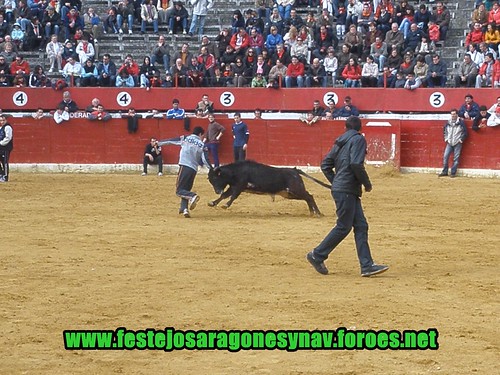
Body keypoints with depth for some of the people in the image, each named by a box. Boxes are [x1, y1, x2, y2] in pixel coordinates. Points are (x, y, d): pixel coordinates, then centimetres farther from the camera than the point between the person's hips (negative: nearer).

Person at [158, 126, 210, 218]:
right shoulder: (202, 145, 11)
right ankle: (184, 208, -3)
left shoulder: (185, 138, 9)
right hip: (194, 169, 3)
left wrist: (159, 143, 25)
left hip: (184, 167, -3)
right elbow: (205, 160, 3)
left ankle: (193, 196, -30)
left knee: (179, 190, -5)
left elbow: (170, 141, 14)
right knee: (186, 190, 14)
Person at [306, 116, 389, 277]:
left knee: (361, 226, 4)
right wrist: (367, 183, -9)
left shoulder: (340, 142, 17)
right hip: (347, 190, -9)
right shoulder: (358, 139, -6)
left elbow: (325, 164, 18)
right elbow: (356, 164, -20)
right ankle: (317, 255, 4)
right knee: (343, 227, -3)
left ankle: (367, 265, -1)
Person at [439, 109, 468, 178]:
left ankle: (453, 173, 3)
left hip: (457, 143, -4)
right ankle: (444, 172, 9)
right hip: (449, 143, 4)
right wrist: (446, 138, 13)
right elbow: (445, 130, 23)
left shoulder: (461, 122, -5)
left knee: (456, 158, -3)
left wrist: (461, 139, -6)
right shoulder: (448, 122, 7)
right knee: (445, 156, -1)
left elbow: (465, 132, -2)